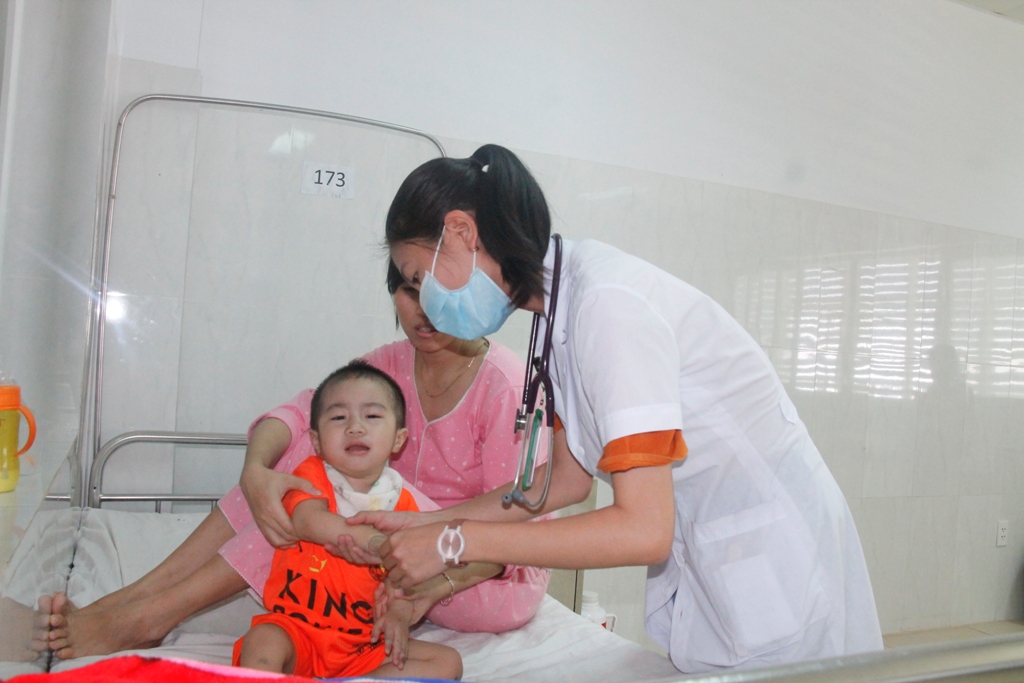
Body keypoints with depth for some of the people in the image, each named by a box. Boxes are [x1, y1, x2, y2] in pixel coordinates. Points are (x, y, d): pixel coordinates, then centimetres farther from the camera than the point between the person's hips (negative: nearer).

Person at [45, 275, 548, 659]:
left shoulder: (505, 384, -19)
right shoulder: (389, 366, -2)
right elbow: (295, 414, -15)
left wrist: (438, 583, -36)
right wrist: (255, 471, -36)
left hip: (491, 578, -5)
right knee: (302, 451, -13)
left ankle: (150, 616, -22)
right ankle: (133, 595, -14)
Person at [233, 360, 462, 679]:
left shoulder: (400, 501, 6)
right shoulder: (312, 474, 0)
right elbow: (308, 522, -22)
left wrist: (399, 614, -19)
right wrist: (374, 540, -25)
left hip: (363, 645, 4)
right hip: (297, 629, -3)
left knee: (448, 661, -12)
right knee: (261, 644, -34)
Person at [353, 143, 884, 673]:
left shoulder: (607, 302, -25)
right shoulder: (566, 306, 2)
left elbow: (643, 530, -28)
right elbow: (568, 478, 9)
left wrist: (456, 541, -21)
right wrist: (422, 524, 6)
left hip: (776, 570, -8)